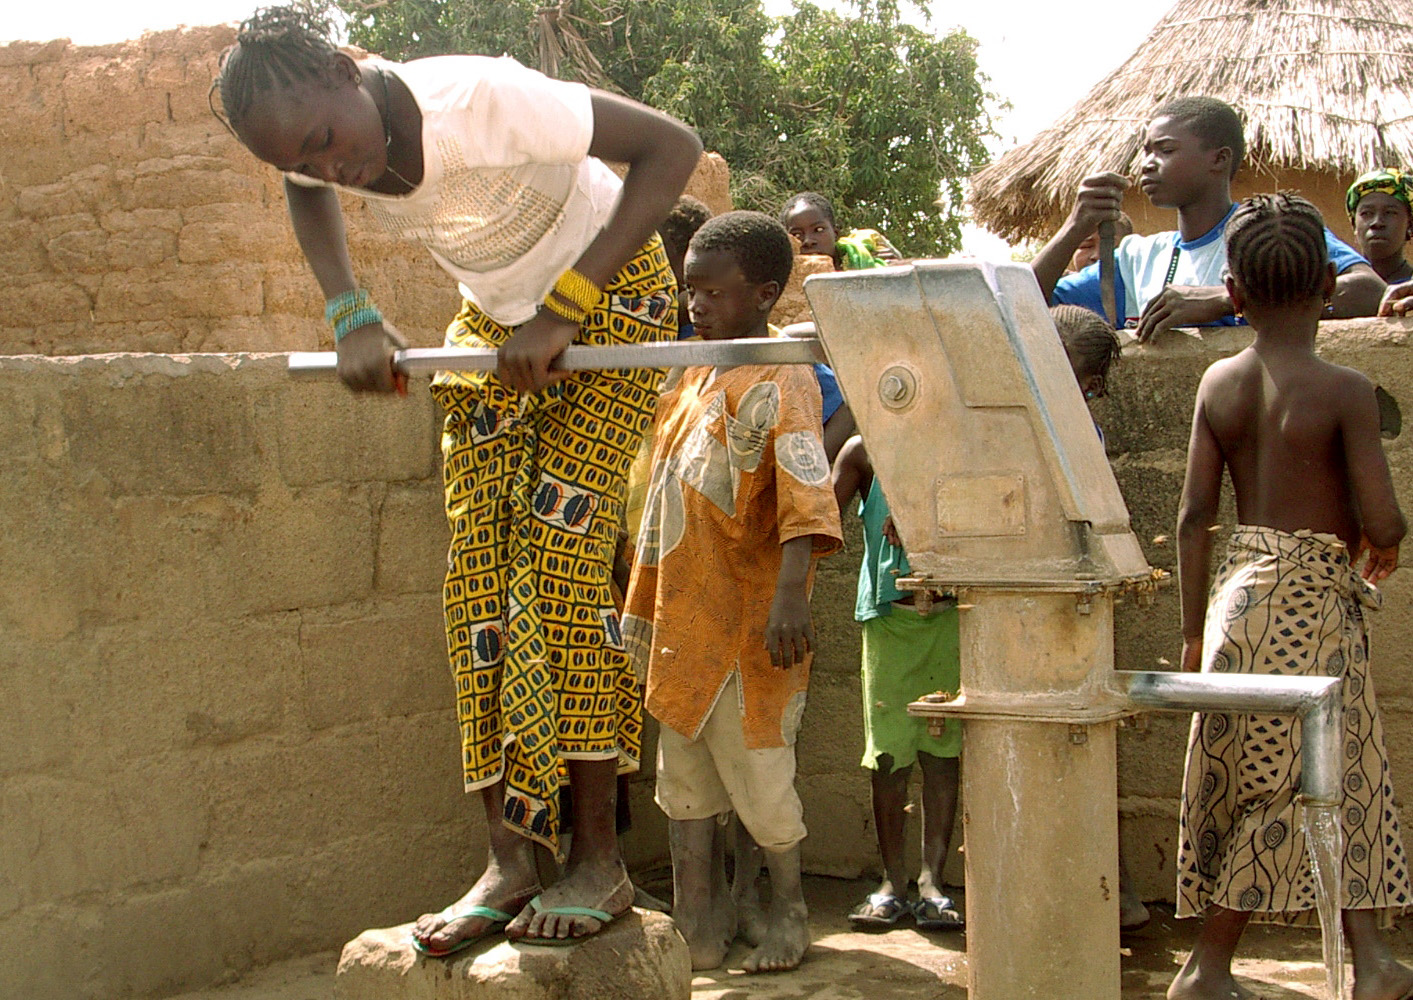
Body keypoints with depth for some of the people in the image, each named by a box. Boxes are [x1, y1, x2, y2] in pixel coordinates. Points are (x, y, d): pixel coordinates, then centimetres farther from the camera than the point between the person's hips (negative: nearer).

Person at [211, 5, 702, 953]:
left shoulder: (479, 101, -36)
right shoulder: (319, 142, -17)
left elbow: (673, 146, -36)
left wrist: (562, 308, -37)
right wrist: (353, 313, -8)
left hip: (612, 291, -6)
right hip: (496, 314, 6)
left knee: (561, 551, -16)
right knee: (478, 572, -4)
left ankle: (600, 858, -9)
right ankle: (510, 859, -2)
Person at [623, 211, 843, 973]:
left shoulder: (779, 383, -13)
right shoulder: (691, 383, 13)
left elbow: (805, 492, -27)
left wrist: (790, 594, -40)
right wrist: (645, 609, 27)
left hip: (747, 622, -8)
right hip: (683, 622, 8)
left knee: (755, 774, 3)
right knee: (686, 776, 12)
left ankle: (788, 908, 24)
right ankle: (698, 926, 21)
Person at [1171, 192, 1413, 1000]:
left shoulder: (1219, 384, 2)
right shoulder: (1345, 391, -12)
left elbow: (1195, 517, 2)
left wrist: (1195, 629, 10)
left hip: (1241, 594, 5)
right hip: (1314, 602, -5)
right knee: (1289, 789, 4)